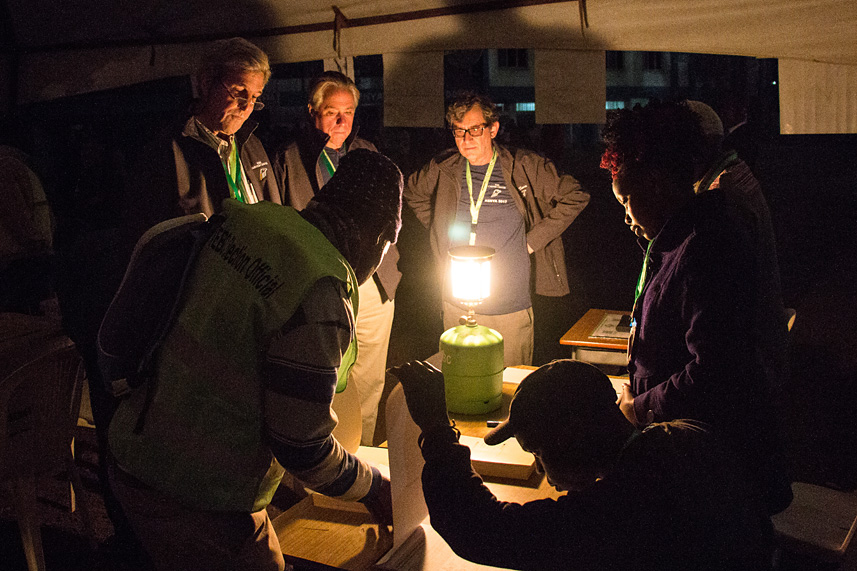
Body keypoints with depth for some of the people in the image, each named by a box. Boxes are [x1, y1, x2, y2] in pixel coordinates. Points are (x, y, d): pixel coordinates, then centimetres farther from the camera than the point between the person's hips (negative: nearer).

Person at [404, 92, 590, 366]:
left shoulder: (524, 168, -7)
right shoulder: (442, 169, 1)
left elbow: (575, 197, -2)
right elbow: (411, 193, 21)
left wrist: (533, 240, -5)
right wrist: (438, 229, 9)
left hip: (511, 311, -3)